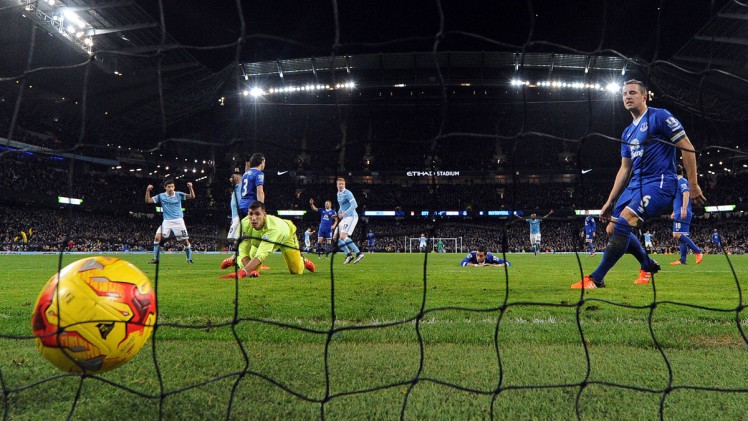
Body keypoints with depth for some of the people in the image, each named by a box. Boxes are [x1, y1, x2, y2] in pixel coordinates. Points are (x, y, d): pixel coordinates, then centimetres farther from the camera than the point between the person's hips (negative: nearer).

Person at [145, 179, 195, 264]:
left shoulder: (179, 195, -1)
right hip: (167, 221, 1)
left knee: (185, 240, -2)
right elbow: (148, 200, 1)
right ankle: (155, 259, -5)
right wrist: (148, 190, -15)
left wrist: (190, 187, -27)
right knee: (157, 237, -16)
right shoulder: (161, 196, 1)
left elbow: (192, 196, -10)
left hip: (178, 221, -1)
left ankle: (189, 259, 15)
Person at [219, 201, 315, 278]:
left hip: (285, 236, -3)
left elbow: (261, 255, -58)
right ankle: (235, 258, 26)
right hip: (260, 239, 3)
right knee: (252, 269, -8)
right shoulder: (245, 224, -38)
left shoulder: (273, 227, -50)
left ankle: (302, 260, 34)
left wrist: (242, 272, -71)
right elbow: (243, 251, -34)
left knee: (297, 271, -3)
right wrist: (250, 270, -52)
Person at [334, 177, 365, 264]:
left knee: (343, 237, -22)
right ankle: (349, 254, 10)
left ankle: (359, 253, -18)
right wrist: (338, 214, 15)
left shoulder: (347, 193, -12)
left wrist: (344, 213, -29)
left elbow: (354, 205, -23)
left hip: (351, 217, -9)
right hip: (344, 218, 9)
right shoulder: (338, 194, 15)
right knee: (335, 237, 5)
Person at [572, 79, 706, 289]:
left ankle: (596, 278, -23)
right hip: (635, 184, 8)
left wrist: (693, 184, -10)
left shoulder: (660, 116, -4)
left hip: (659, 182, -8)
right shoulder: (627, 133, 18)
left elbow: (687, 147, -6)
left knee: (623, 221, -26)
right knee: (612, 229, 4)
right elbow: (625, 169, 20)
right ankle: (648, 265, 27)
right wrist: (610, 201, 16)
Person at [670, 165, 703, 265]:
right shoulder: (680, 182, 23)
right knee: (682, 235, 5)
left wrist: (684, 210, -26)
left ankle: (698, 252, -17)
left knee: (677, 235, -18)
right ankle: (682, 260, 4)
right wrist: (674, 212, 32)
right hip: (680, 212, 10)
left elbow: (686, 194, -18)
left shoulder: (682, 181, -5)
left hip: (682, 213, -10)